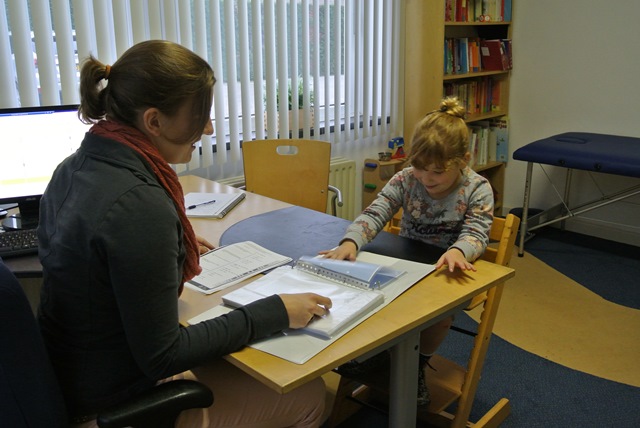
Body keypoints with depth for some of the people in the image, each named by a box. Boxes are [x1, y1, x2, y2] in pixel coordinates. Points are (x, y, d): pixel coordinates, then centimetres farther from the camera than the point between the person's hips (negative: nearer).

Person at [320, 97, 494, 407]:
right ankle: (382, 350, 7)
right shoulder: (406, 179, -8)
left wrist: (458, 251, -49)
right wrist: (351, 241, -39)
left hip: (449, 270, -2)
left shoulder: (477, 189, -12)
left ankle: (417, 363, 0)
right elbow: (375, 213, -17)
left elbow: (476, 232, -23)